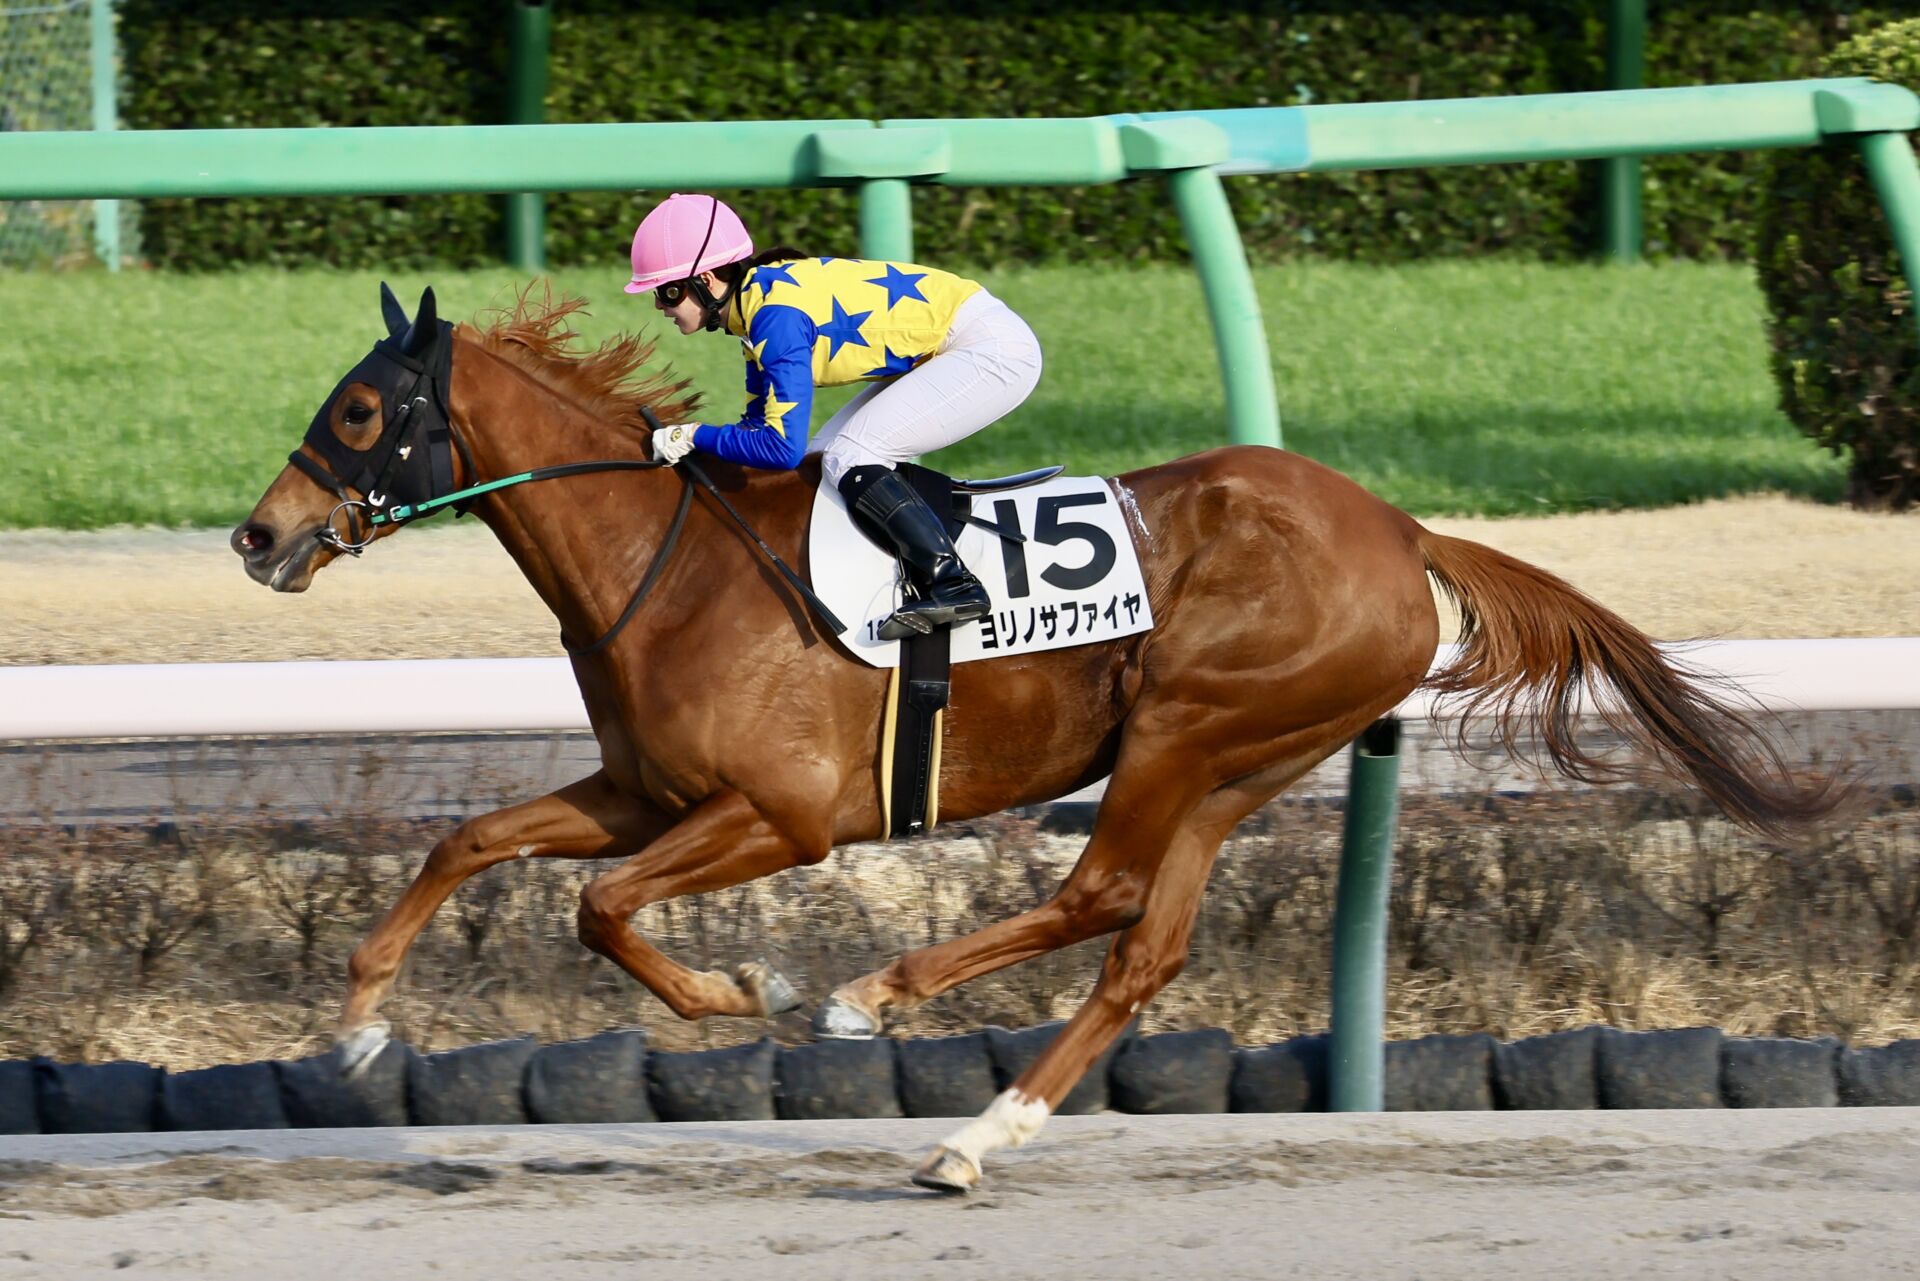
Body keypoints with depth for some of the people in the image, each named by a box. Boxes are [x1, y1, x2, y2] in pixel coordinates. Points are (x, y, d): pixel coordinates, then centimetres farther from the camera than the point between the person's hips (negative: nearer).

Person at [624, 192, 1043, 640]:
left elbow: (782, 446, -26)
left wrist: (695, 436, -16)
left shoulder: (778, 314, -24)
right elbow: (760, 425, 13)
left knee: (848, 457, -18)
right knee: (826, 458, 7)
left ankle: (953, 585, -20)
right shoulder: (760, 299, 5)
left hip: (994, 350, -10)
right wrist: (675, 448, 3)